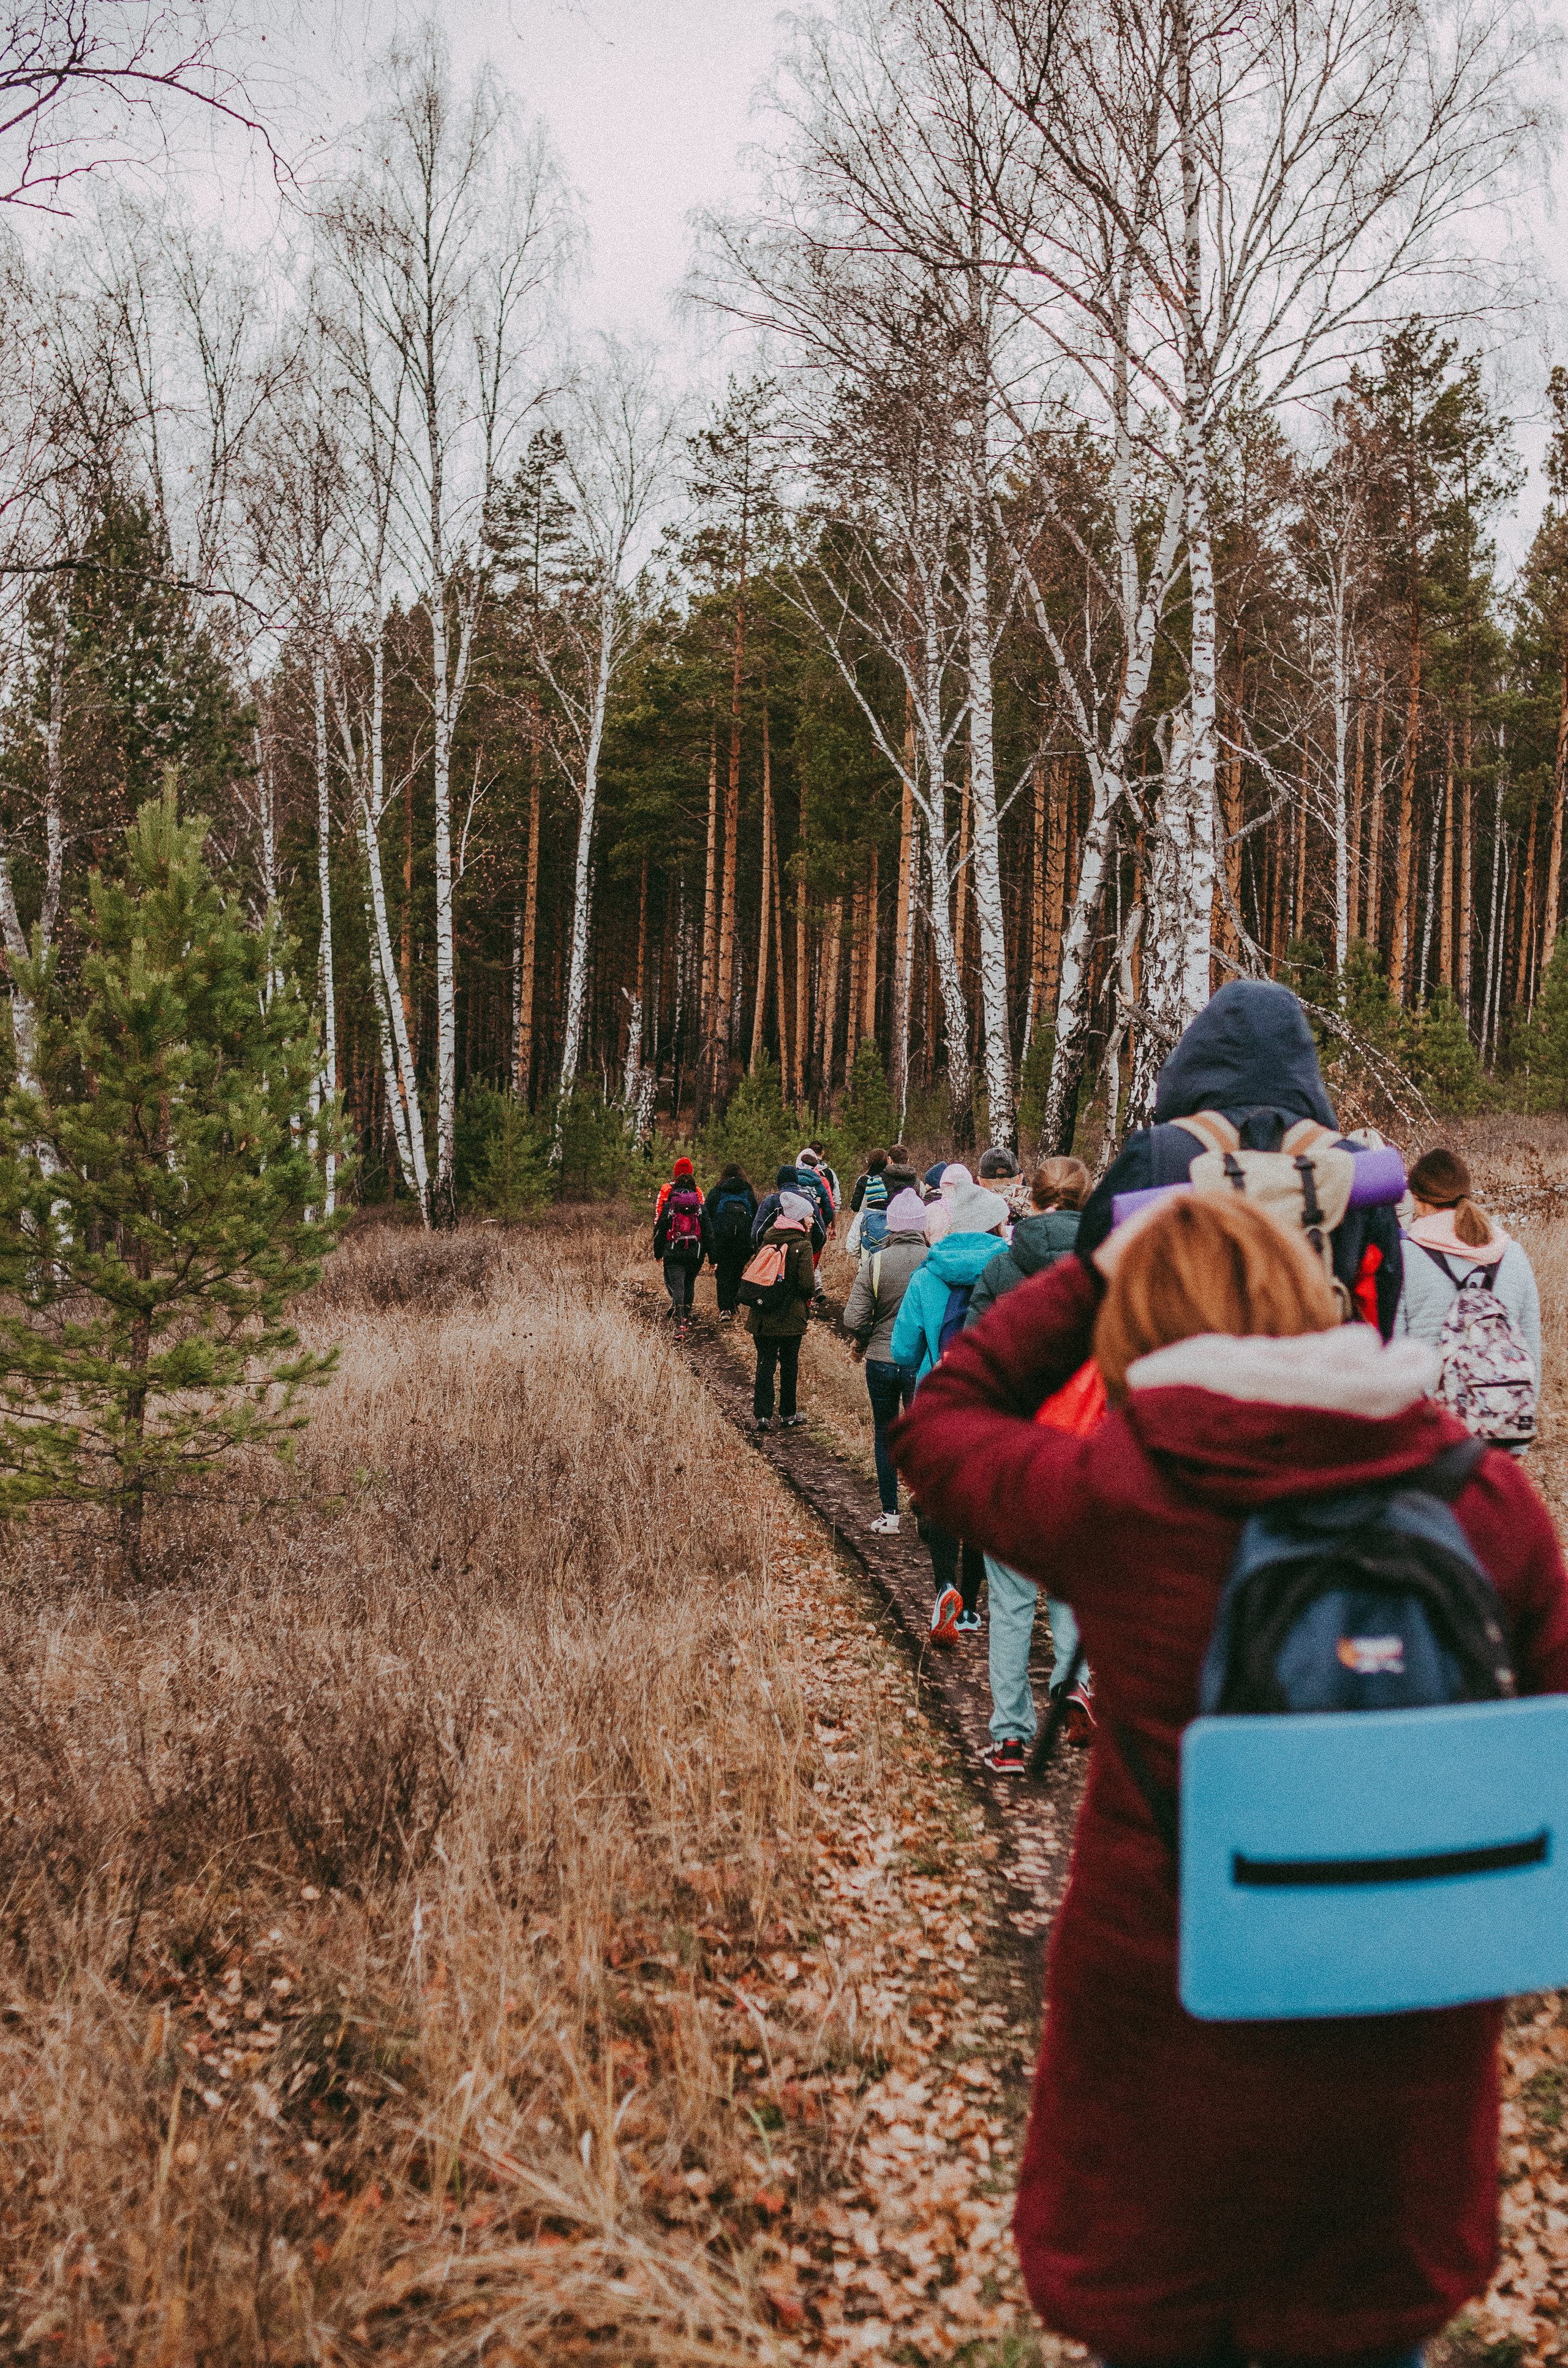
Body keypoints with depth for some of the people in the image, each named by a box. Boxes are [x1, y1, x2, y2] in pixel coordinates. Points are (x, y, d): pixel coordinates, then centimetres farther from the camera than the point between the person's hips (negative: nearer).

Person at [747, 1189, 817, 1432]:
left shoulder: (768, 1237, 5)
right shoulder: (802, 1245, -13)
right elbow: (807, 1284, -16)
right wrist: (812, 1287, 6)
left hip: (763, 1315, 4)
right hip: (791, 1316, -4)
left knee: (765, 1363, 8)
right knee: (789, 1365, 9)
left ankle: (762, 1416, 6)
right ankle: (787, 1416, 17)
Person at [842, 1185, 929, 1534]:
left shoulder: (875, 1261, -8)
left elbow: (854, 1319, -10)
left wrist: (859, 1345, 10)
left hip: (881, 1360, 1)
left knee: (884, 1437, 16)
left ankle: (890, 1515, 20)